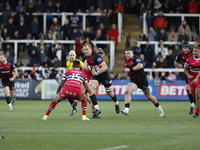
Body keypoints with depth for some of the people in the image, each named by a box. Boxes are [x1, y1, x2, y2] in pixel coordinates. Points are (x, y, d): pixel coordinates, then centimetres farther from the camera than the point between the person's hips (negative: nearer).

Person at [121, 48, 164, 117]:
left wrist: (130, 69, -38)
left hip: (142, 80, -5)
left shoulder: (136, 58, -18)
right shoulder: (126, 62, 6)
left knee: (149, 96, 11)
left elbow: (140, 65, -37)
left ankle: (159, 108, 35)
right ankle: (126, 110, -28)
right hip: (133, 81, 5)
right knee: (127, 91, -23)